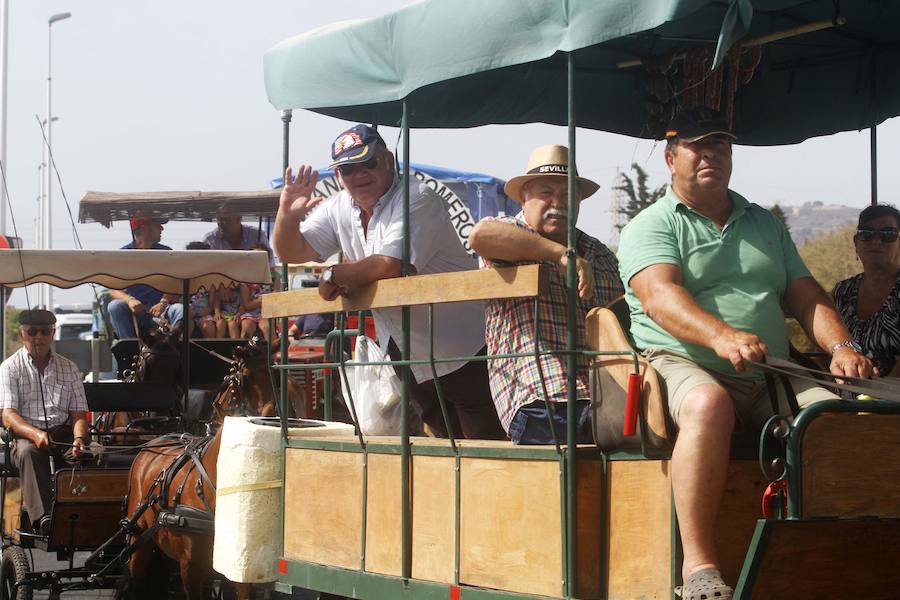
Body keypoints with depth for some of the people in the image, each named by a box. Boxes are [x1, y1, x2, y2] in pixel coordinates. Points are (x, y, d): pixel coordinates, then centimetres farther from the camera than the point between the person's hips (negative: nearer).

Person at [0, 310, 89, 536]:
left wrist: (78, 438, -13)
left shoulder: (68, 368, 17)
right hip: (26, 434, -2)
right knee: (28, 451, -38)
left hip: (63, 433, 3)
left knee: (88, 454, -30)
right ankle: (42, 517, -51)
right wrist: (35, 434, -26)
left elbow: (79, 413, 11)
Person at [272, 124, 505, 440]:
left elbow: (391, 265, -30)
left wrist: (334, 275, -15)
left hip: (463, 349, -7)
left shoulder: (418, 199, -20)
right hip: (409, 354, 8)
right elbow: (291, 252, 4)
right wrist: (287, 215, -17)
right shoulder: (338, 209, 4)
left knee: (484, 445, -5)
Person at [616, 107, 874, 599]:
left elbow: (807, 296, 20)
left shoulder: (766, 224, 26)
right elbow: (660, 295, -13)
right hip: (682, 366, -5)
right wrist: (721, 335, -32)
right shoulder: (651, 226, 7)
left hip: (771, 381, 5)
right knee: (708, 403, -40)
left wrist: (840, 346, -3)